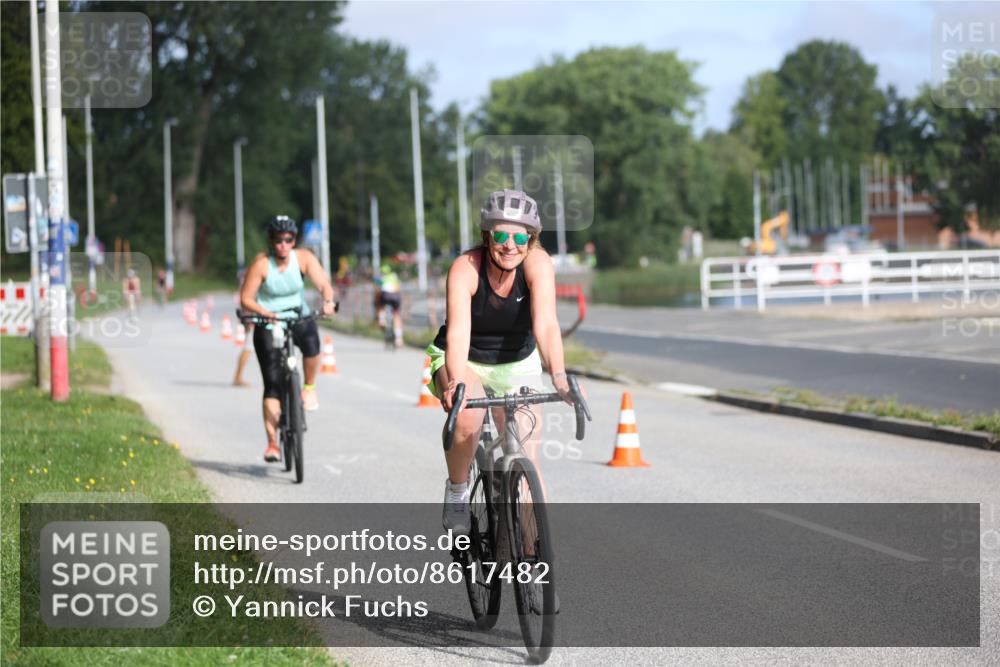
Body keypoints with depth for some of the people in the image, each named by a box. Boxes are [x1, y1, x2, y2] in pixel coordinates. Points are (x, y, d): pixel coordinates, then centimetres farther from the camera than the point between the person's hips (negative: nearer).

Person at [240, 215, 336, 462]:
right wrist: (264, 312, -31)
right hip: (268, 325, -1)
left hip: (299, 318, 2)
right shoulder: (261, 264, -15)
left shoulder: (303, 258, -9)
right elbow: (246, 299, -14)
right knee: (272, 383, -10)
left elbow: (324, 284, -18)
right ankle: (272, 442, -6)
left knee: (311, 340, -35)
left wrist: (328, 301, -38)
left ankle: (309, 388, -7)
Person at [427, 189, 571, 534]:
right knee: (467, 415, -33)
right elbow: (458, 333, -38)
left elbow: (546, 324, -37)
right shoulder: (465, 268, -26)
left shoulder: (537, 263, -24)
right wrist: (456, 383, -56)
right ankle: (456, 491, -6)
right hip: (464, 362, -2)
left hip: (517, 365, 2)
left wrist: (559, 377, -53)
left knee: (526, 458, -9)